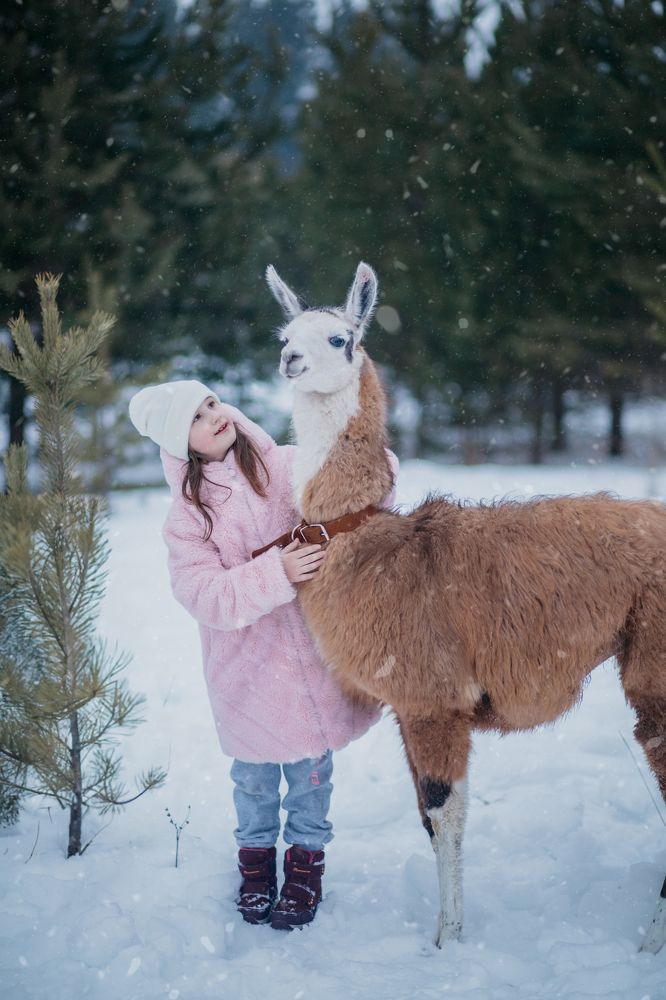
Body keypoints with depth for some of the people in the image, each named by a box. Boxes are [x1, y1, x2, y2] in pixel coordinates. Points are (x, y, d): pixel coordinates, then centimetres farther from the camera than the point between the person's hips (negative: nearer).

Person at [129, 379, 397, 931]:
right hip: (246, 667, 0)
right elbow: (203, 595, -16)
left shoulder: (293, 467, -6)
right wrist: (277, 573, -26)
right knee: (254, 774, 16)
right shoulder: (188, 512, -6)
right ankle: (256, 856, 40)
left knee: (310, 771, 13)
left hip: (313, 653, 0)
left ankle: (306, 861, 35)